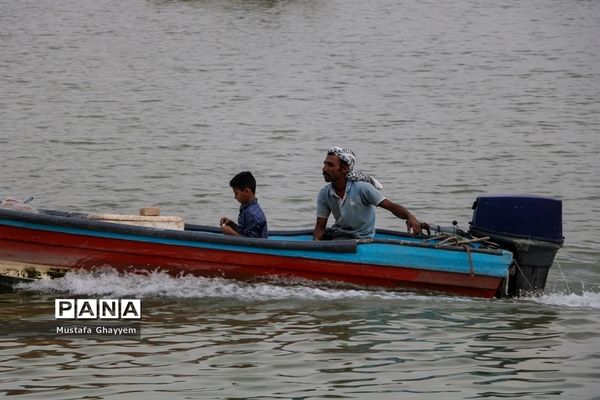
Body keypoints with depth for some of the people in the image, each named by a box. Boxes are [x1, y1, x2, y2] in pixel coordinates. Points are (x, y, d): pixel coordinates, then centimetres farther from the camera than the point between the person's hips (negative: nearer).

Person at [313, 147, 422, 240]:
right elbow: (320, 227, 1)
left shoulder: (362, 188, -16)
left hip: (362, 238, -5)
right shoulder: (324, 194, -2)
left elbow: (391, 206, -18)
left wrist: (409, 216, -38)